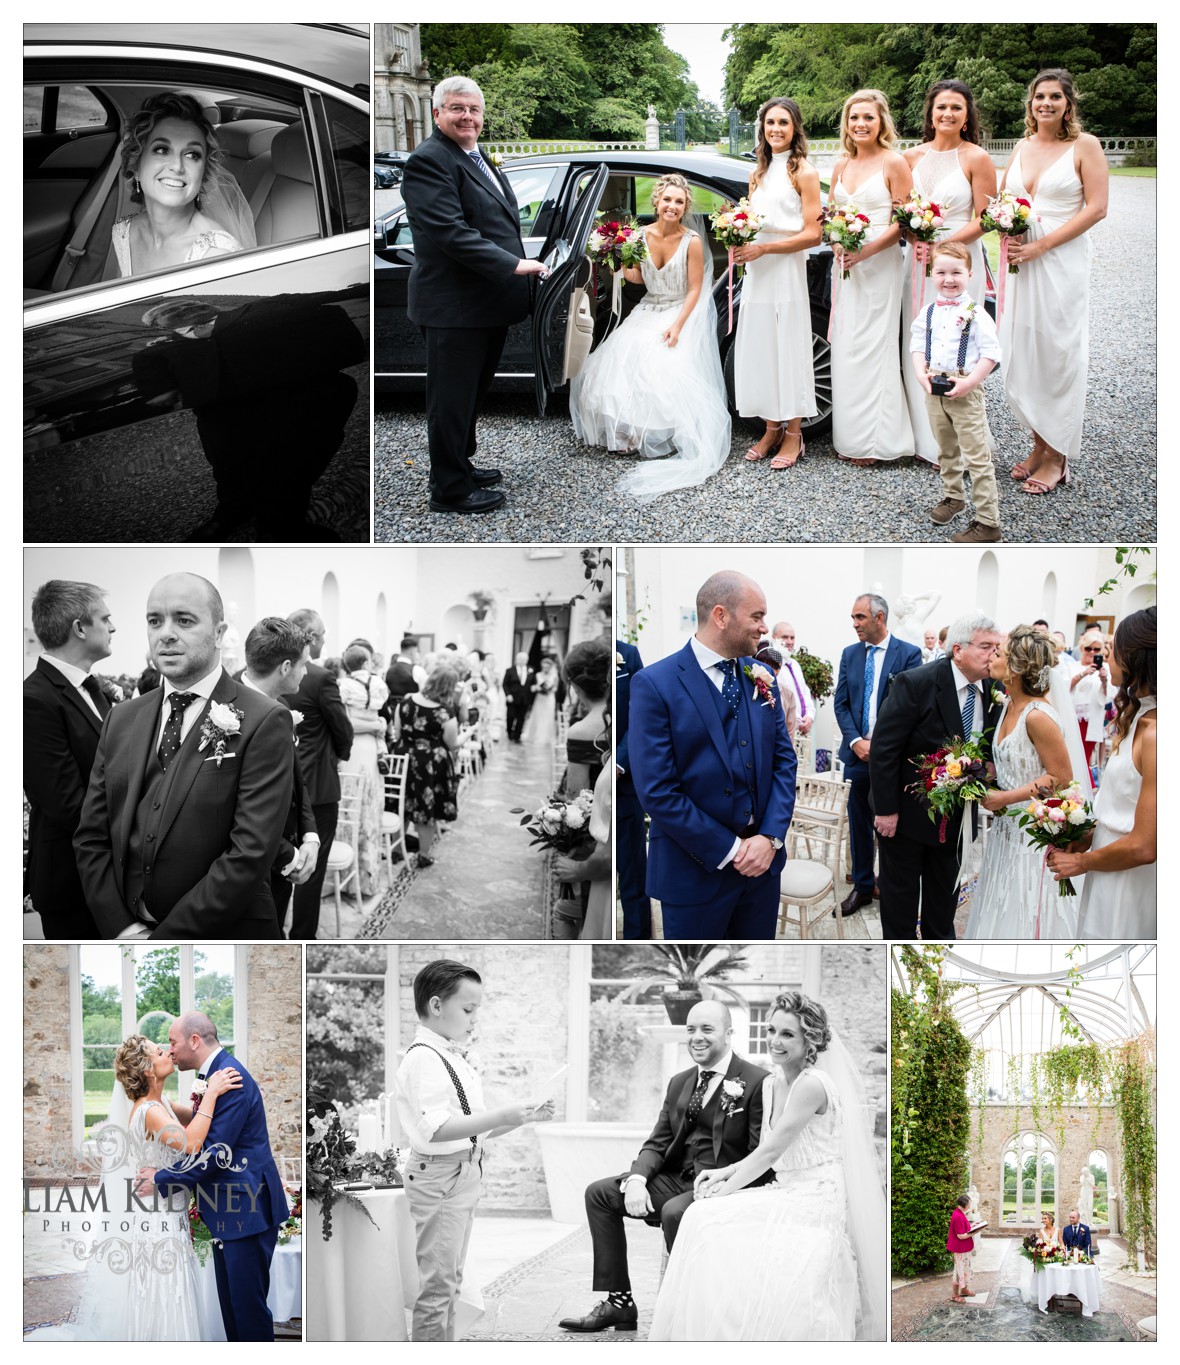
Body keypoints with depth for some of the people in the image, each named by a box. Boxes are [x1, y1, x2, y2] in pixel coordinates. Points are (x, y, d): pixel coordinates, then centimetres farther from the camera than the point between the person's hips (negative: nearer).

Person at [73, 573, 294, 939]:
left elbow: (251, 854, -19)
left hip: (222, 936, -4)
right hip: (122, 930, 4)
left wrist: (163, 939, -18)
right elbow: (91, 838, 4)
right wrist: (123, 930, -10)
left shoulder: (263, 722, -12)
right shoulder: (121, 720, 6)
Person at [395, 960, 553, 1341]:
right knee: (437, 1284, -4)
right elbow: (436, 1129, -27)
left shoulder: (458, 1058, 14)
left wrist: (524, 1116, 4)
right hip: (439, 1177, -10)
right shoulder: (423, 1058, -16)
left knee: (451, 1281, 17)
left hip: (465, 1176, 10)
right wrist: (500, 1116, -31)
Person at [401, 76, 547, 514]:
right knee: (452, 397, 0)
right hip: (454, 307, -10)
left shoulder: (477, 158, 16)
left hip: (488, 304, 10)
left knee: (473, 392, 20)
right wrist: (513, 265, -25)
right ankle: (450, 489, 8)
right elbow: (451, 233, -25)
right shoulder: (428, 161, -15)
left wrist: (522, 262, 16)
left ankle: (460, 465, 34)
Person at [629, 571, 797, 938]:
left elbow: (784, 760, 7)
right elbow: (657, 791, -16)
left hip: (762, 860, 5)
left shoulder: (761, 677, 7)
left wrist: (770, 837, -8)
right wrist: (730, 850, -14)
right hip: (696, 872, -5)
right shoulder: (655, 684, -12)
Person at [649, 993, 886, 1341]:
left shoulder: (812, 1084, -16)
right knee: (703, 1219, -11)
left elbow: (771, 1151, -15)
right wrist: (725, 1173, 3)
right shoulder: (770, 1084, 11)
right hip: (785, 1193, 8)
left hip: (816, 1201, -8)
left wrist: (721, 1192, -8)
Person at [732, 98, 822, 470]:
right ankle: (771, 429, 14)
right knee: (761, 348, 6)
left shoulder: (803, 172, -5)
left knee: (789, 348, -3)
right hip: (757, 271, 7)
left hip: (787, 269, -7)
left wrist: (763, 249, -16)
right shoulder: (758, 173, 16)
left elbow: (812, 234, -11)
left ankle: (793, 435, 2)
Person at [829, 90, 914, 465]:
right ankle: (849, 437, 12)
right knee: (845, 347, 6)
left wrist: (868, 250, -20)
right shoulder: (841, 166, 13)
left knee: (874, 347, -5)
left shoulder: (893, 164, -5)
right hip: (844, 265, 6)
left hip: (879, 265, -6)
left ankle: (874, 440, 0)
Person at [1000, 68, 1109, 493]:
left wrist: (1041, 245, -15)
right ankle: (1039, 443, 19)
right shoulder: (1022, 148, 13)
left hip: (1062, 262, -5)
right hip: (1020, 262, 5)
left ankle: (1056, 457, 6)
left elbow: (1096, 208, -10)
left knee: (1057, 354, -2)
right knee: (1022, 352, 6)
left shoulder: (1085, 146, -4)